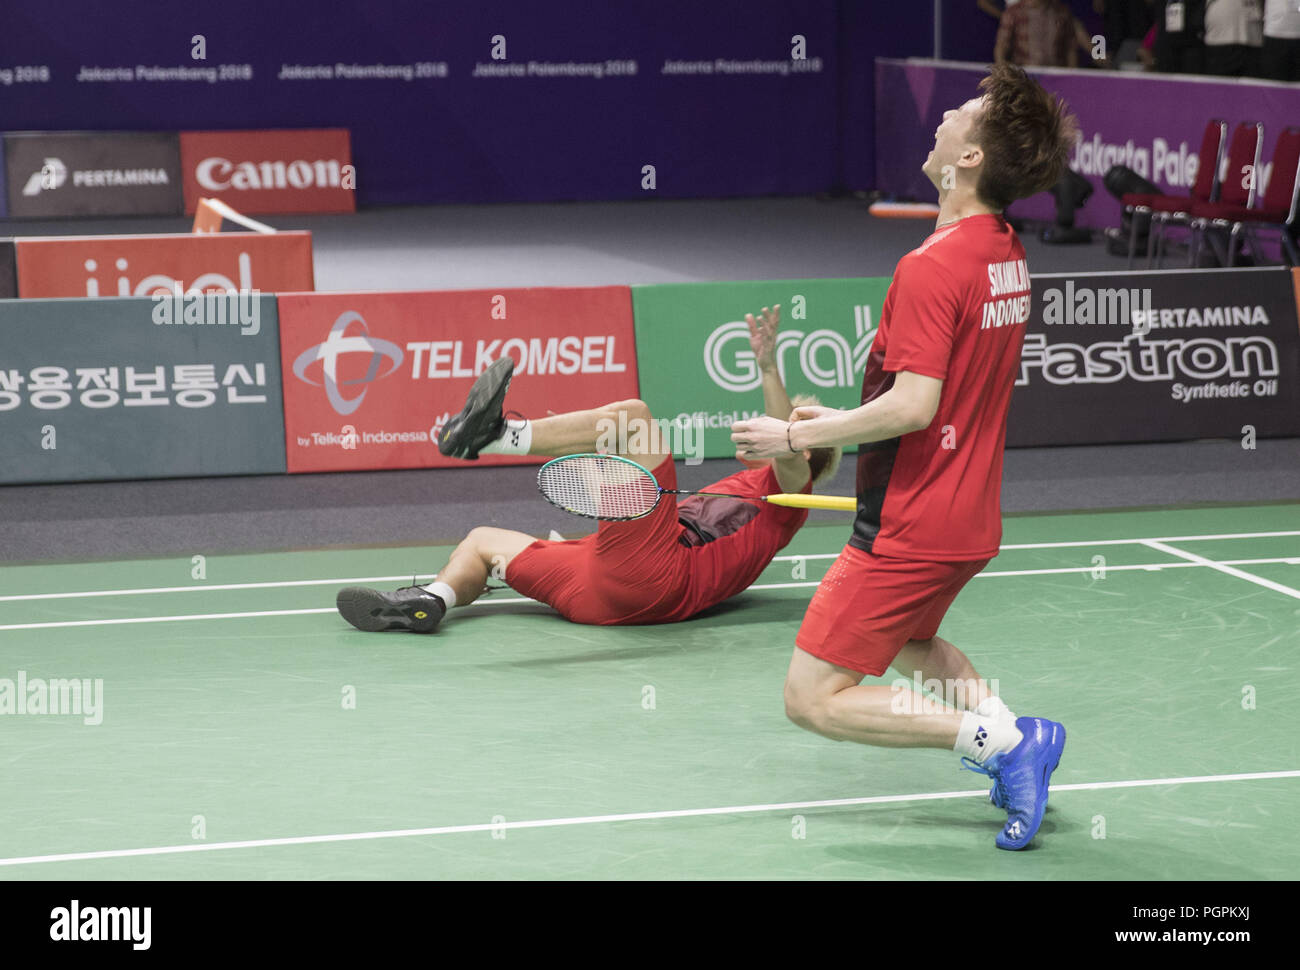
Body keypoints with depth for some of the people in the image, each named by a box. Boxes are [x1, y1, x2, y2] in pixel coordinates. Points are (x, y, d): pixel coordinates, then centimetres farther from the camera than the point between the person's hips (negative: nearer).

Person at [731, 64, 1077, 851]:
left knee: (814, 697, -3)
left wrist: (796, 437, -17)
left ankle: (999, 739, -13)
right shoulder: (1009, 254, 6)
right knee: (909, 639, 34)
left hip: (910, 530, -9)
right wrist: (846, 421, 18)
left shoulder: (931, 267, -22)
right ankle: (1007, 728, 9)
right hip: (972, 520, 9)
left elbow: (913, 405, -27)